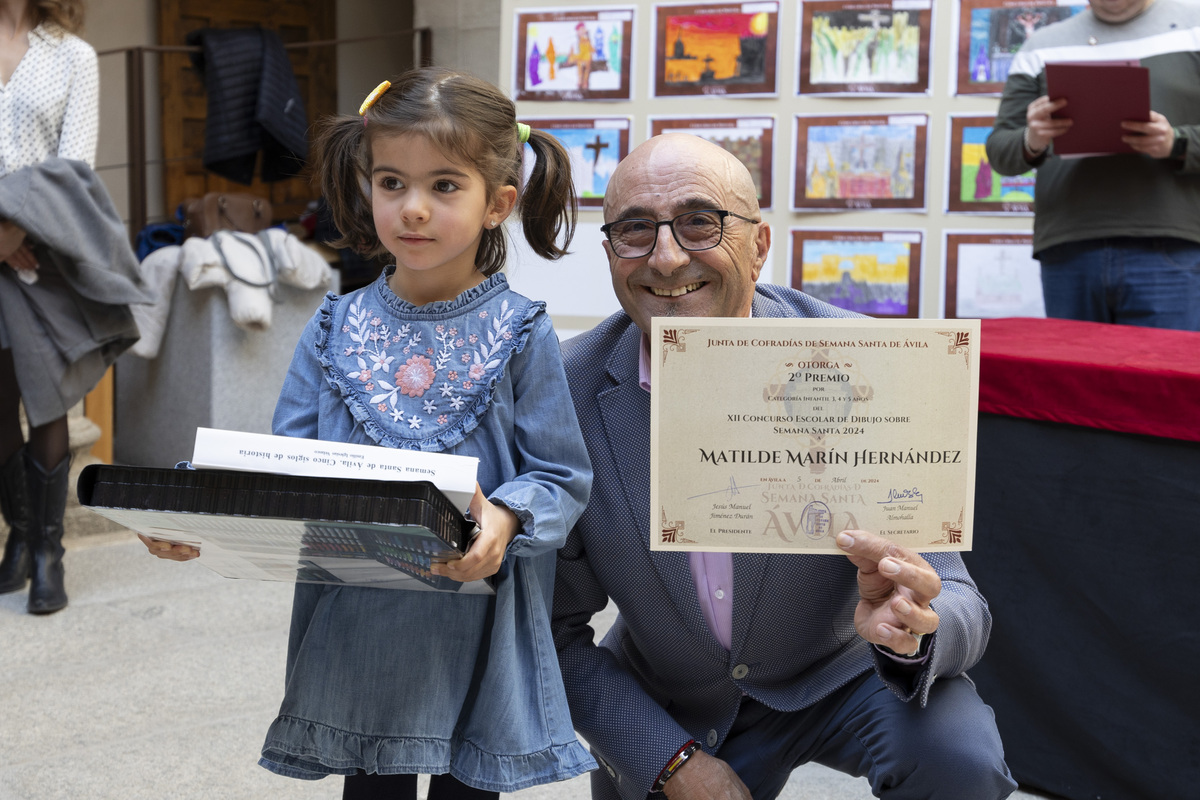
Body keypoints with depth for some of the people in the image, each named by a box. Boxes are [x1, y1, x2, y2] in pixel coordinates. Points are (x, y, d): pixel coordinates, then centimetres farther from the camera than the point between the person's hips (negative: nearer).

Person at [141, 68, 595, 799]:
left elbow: (563, 477, -7)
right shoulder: (335, 332, 2)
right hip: (355, 627, 2)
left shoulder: (521, 335, -7)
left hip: (476, 632, -2)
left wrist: (503, 521, -27)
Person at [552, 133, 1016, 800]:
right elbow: (556, 632, -9)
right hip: (662, 716, 2)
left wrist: (908, 630, -43)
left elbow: (956, 601, -20)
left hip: (835, 675, -1)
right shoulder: (565, 393, -19)